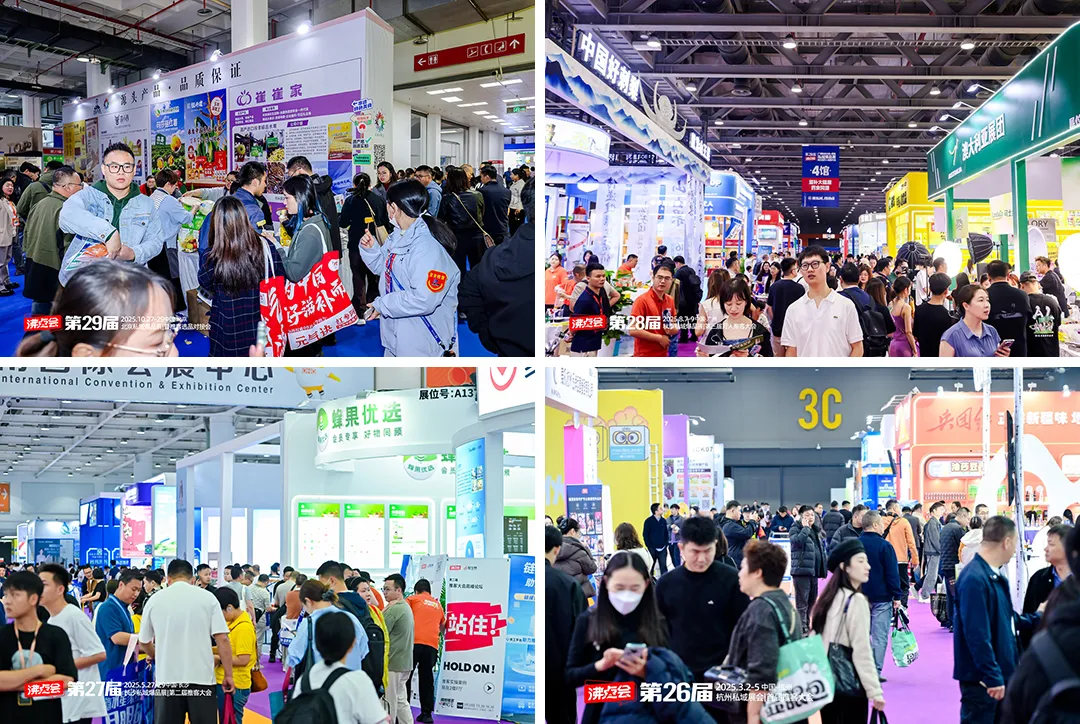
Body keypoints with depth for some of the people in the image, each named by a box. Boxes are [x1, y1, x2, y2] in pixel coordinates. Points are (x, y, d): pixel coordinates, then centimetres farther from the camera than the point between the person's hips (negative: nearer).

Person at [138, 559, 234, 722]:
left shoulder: (155, 600, 4)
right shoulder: (207, 597, -1)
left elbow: (144, 642, 16)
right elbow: (222, 639, -6)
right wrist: (228, 675, 2)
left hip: (167, 678, 1)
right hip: (202, 678, -1)